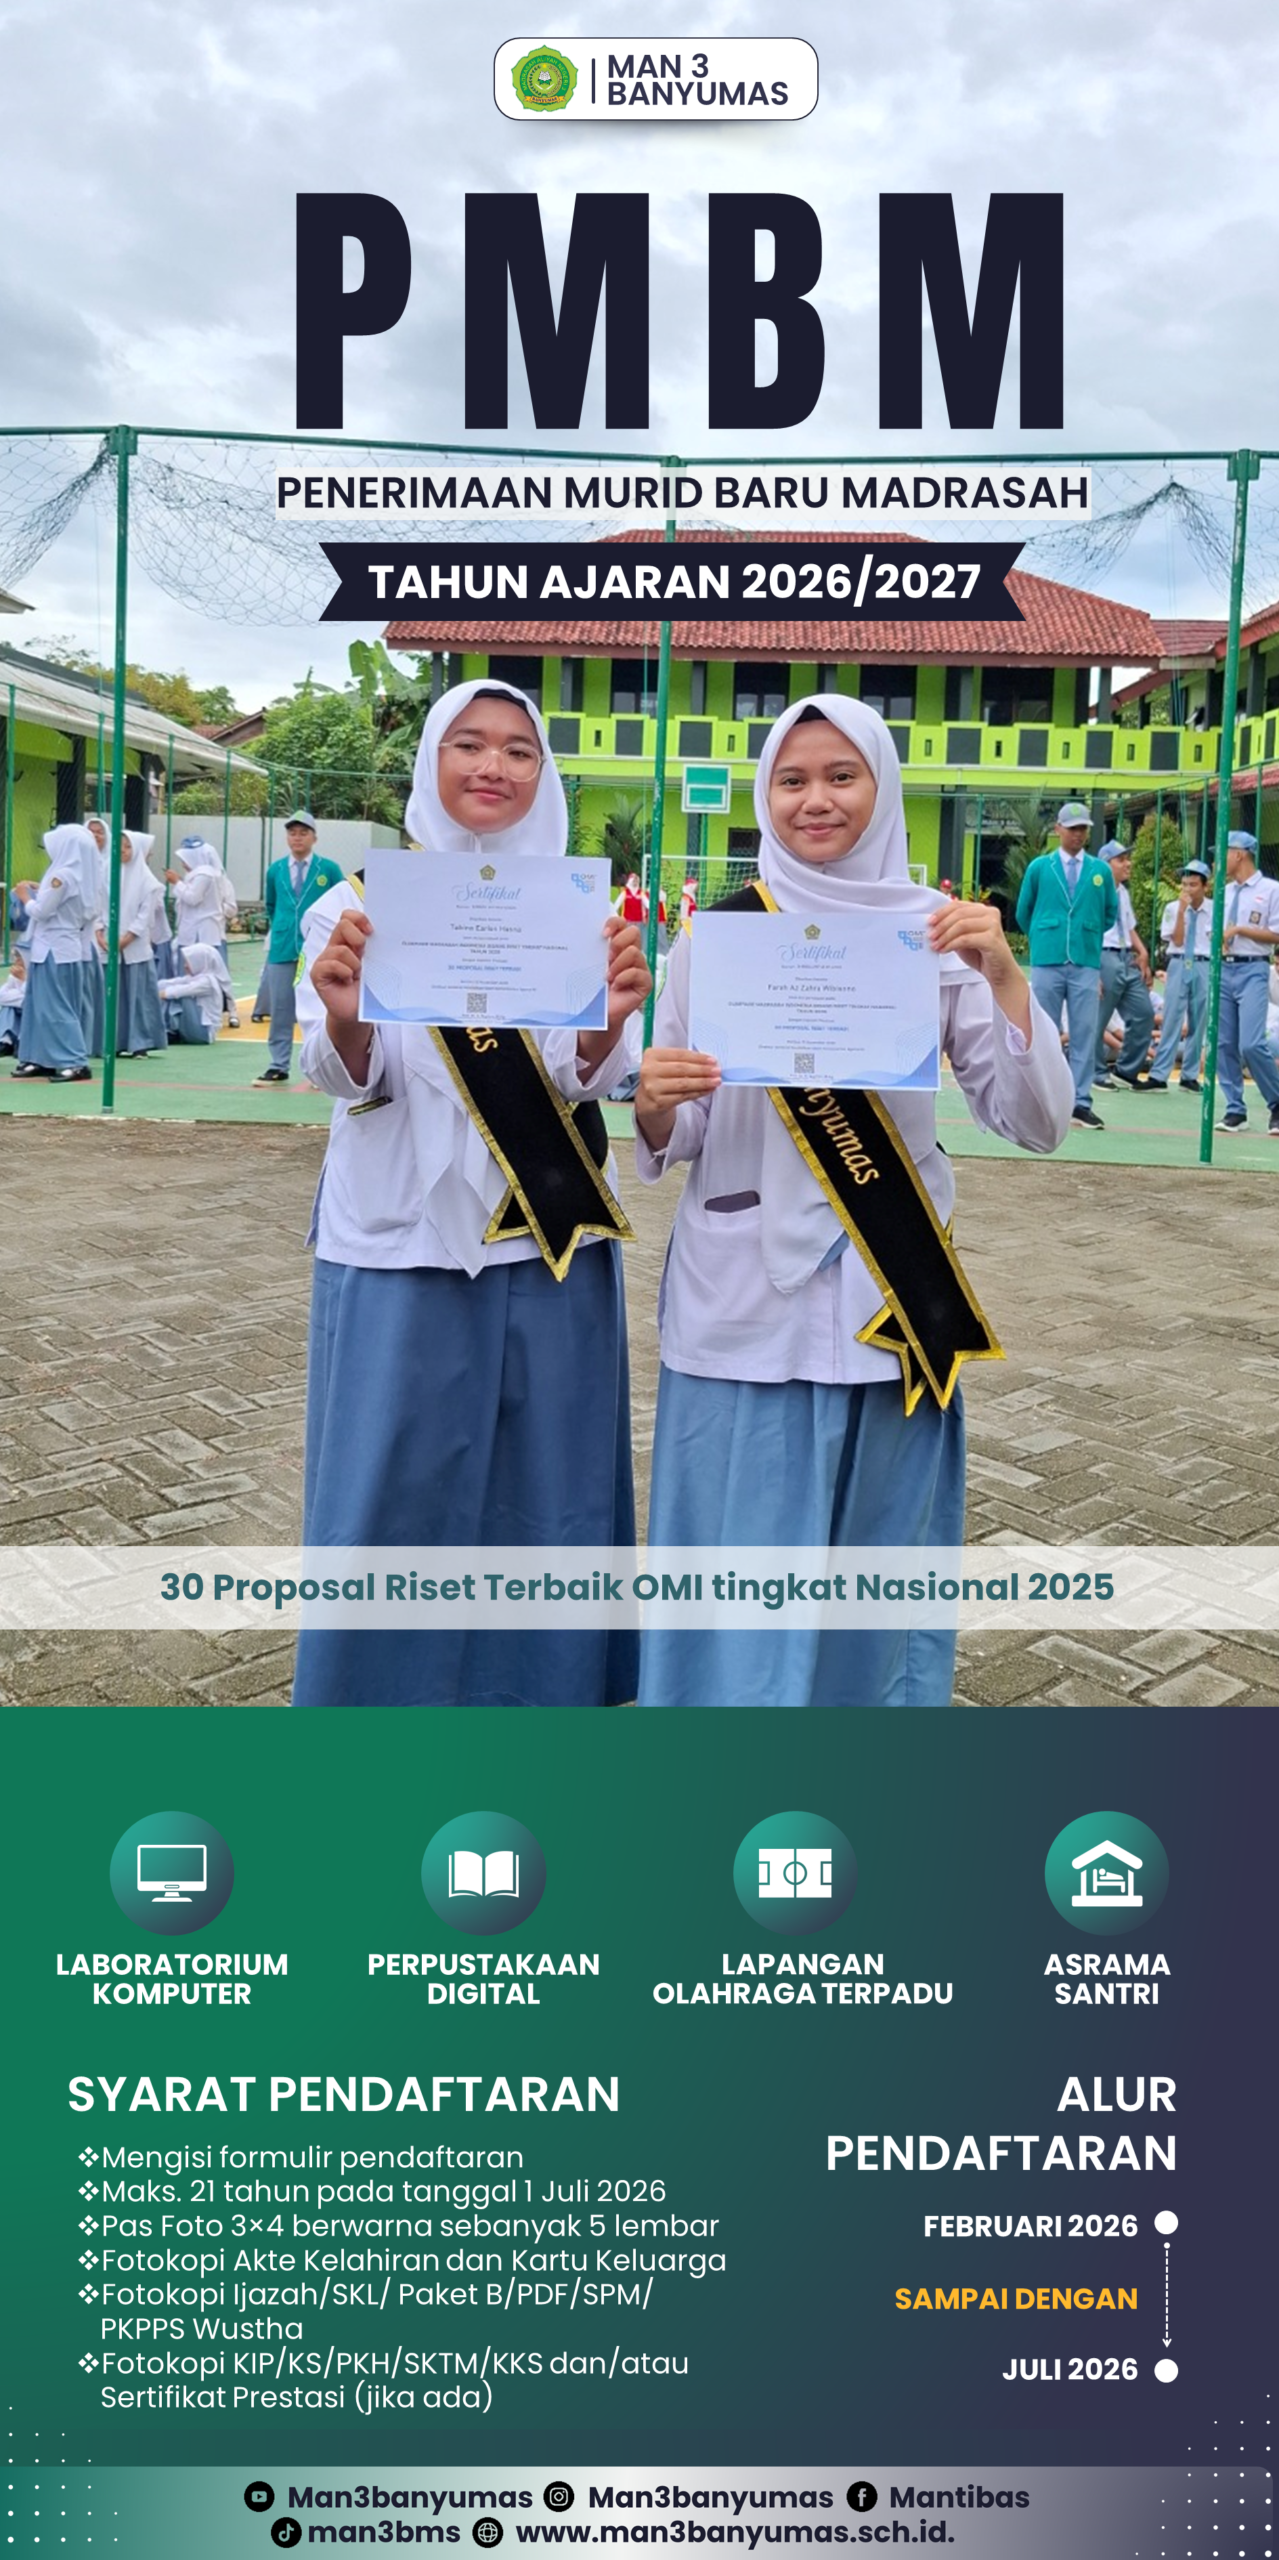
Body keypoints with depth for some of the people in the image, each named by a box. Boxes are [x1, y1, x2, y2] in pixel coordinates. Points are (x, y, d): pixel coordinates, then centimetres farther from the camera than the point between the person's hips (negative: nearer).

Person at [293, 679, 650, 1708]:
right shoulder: (372, 895, 0)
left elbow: (582, 1083, -6)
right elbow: (353, 1081, -7)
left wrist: (611, 1019, -29)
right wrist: (343, 1017, -30)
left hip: (546, 1241, 1)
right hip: (400, 1237, -1)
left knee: (541, 1485, 8)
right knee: (389, 1486, 5)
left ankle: (533, 1696, 25)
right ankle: (382, 1697, 23)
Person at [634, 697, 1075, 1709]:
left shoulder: (938, 930, 2)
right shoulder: (715, 931, 2)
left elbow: (1036, 1122, -4)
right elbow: (675, 1138, 4)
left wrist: (1005, 975, -18)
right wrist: (653, 1105, -19)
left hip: (889, 1293, 1)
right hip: (744, 1294, 0)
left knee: (878, 1544, 8)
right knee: (737, 1551, 4)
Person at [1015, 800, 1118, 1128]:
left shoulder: (1101, 871, 7)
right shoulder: (1039, 867, 5)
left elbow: (1110, 913, 17)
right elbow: (1023, 913, 13)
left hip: (1087, 963, 1)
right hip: (1047, 962, -1)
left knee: (1084, 1033, -1)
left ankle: (1081, 1103, 3)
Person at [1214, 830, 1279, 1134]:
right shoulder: (1224, 893, 15)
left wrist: (1239, 930, -12)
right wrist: (1218, 940, -1)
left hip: (1252, 970, -6)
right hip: (1223, 969, 6)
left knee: (1251, 1044, -16)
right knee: (1224, 1044, 4)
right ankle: (1235, 1110, 12)